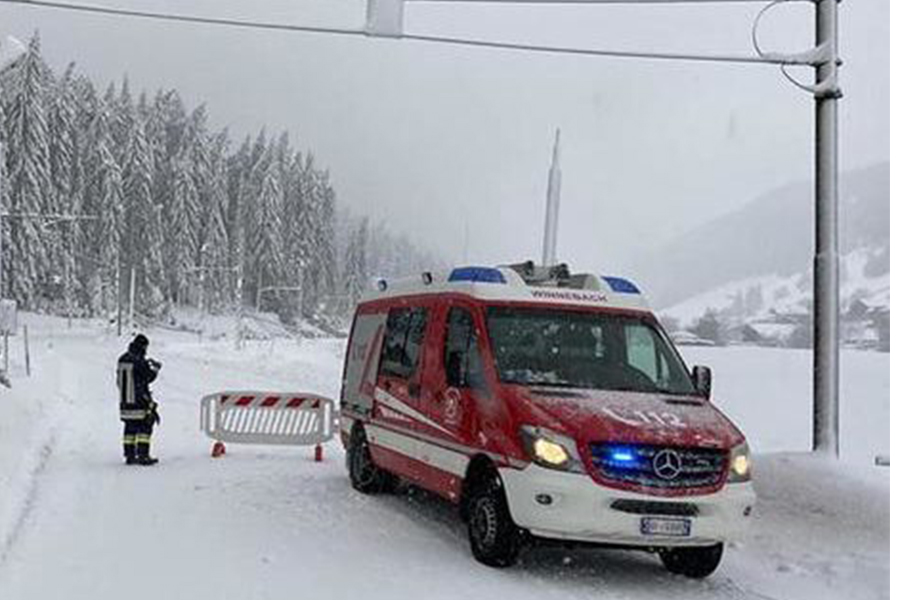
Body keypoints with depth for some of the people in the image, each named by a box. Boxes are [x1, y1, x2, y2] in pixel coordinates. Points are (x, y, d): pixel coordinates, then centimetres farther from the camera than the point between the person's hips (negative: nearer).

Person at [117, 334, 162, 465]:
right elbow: (148, 377, -10)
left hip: (124, 401, 8)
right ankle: (143, 455, -5)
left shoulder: (122, 360, 7)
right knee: (145, 426, -1)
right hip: (139, 401, -8)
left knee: (130, 427, 12)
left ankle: (129, 455, 14)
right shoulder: (140, 363, -17)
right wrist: (155, 368, 9)